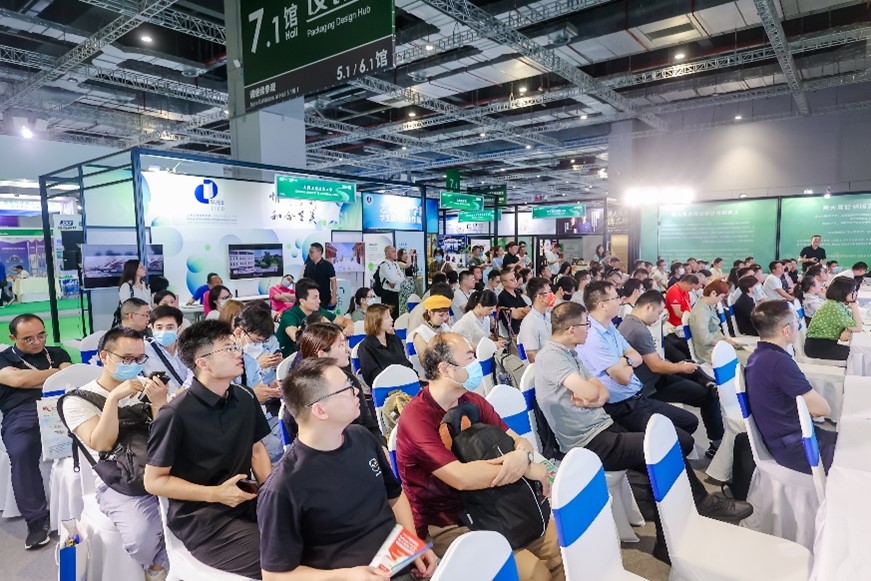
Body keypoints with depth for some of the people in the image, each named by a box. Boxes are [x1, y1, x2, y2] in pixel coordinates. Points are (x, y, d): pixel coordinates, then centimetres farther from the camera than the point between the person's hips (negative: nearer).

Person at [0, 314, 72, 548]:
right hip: (22, 415, 0)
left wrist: (33, 379, 1)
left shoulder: (57, 353, 25)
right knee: (21, 452, -32)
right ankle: (37, 520, -22)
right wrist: (57, 372, 7)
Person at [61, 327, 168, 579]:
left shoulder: (145, 389, 10)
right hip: (119, 485, -3)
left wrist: (159, 403, -14)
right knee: (143, 541, -29)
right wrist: (113, 397, -21)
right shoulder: (78, 399, 1)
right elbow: (102, 444, -13)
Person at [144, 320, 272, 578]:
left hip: (247, 503, 6)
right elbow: (154, 481, -9)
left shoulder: (245, 398, 1)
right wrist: (215, 494, -17)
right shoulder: (175, 414, -17)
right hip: (200, 517, -6)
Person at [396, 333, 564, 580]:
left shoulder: (472, 401, 1)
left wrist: (522, 455, -22)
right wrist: (527, 468, -21)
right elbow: (462, 477, -30)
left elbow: (519, 440, 3)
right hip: (446, 523, -6)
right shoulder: (417, 416, -22)